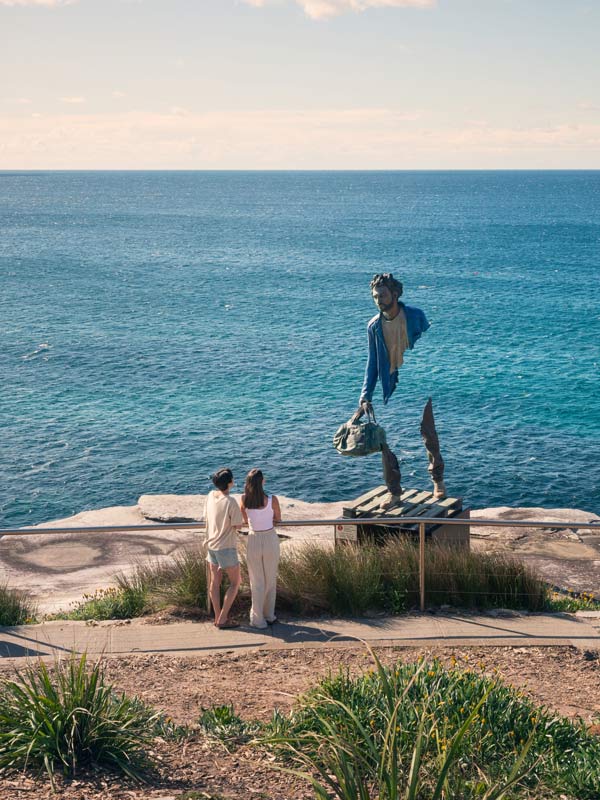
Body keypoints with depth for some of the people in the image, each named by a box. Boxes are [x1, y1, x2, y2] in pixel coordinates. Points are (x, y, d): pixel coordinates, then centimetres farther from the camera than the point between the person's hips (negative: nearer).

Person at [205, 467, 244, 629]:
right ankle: (222, 619, 4)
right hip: (226, 547, -7)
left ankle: (217, 617, 22)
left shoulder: (210, 496, -3)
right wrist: (243, 520, 3)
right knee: (235, 582, 7)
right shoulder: (230, 502, -23)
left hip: (212, 545, 7)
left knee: (215, 581, 14)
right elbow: (238, 526, -18)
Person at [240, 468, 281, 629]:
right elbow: (278, 519, 3)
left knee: (257, 582, 11)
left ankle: (258, 619, 14)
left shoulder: (244, 500, -10)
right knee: (270, 580, 16)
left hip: (253, 541, 1)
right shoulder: (272, 500, -15)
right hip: (270, 540, -1)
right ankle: (269, 616, 27)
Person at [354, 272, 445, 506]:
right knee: (386, 440, -2)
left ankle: (438, 480, 28)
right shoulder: (374, 326, -2)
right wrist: (365, 398, -6)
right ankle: (394, 491, 10)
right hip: (392, 390, 2)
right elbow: (373, 363, 2)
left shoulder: (415, 316, -9)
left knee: (429, 435, 6)